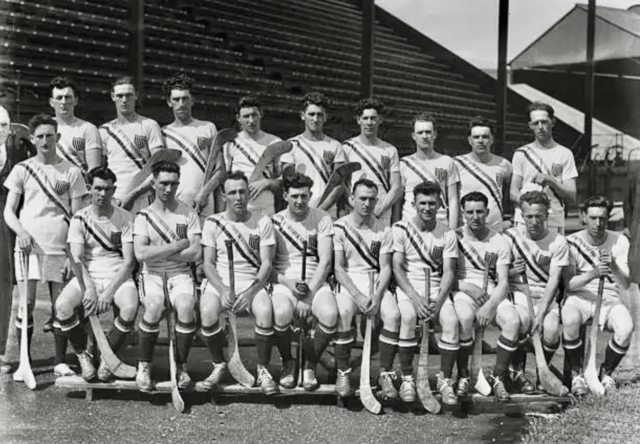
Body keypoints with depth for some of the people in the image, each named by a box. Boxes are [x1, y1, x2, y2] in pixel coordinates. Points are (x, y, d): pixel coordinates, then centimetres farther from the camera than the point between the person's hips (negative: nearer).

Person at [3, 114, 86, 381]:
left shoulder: (71, 172, 5)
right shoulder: (22, 169, 6)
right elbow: (9, 211, 6)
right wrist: (21, 231, -13)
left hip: (59, 247, 0)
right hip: (28, 244, 0)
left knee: (60, 305, 3)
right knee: (27, 303, -5)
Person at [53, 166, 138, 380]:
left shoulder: (125, 218, 1)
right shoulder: (80, 218, 4)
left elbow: (129, 261, -5)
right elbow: (76, 259, -6)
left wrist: (109, 292, -18)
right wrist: (89, 288, -23)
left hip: (118, 277, -1)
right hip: (87, 277, 1)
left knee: (130, 307, -34)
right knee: (62, 305, -29)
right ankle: (82, 354, -2)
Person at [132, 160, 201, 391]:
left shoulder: (188, 214, 6)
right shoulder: (144, 216, 4)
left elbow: (195, 253, -5)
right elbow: (140, 254, -10)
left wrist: (158, 253, -7)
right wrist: (177, 246, -10)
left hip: (180, 273, 1)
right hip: (152, 274, 0)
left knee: (186, 306, -31)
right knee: (154, 307, -32)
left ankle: (181, 365, -11)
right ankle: (144, 366, -13)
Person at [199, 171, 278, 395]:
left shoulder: (262, 222, 2)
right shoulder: (213, 222, 4)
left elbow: (266, 263, -2)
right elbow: (208, 263, 2)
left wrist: (251, 292, -17)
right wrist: (222, 289, -16)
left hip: (252, 282, 0)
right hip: (219, 281, 1)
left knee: (265, 311, -32)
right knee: (207, 312, -32)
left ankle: (263, 369, -10)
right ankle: (219, 365, -5)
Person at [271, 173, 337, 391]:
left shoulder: (322, 219, 3)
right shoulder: (275, 222, 5)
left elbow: (325, 261, -5)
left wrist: (309, 296, -15)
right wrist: (288, 283, -16)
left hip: (316, 282, 0)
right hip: (284, 282, 0)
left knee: (330, 314, -31)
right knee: (281, 313, -34)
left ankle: (310, 364, -4)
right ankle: (287, 363, -4)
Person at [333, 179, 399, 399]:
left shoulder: (383, 230, 6)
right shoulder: (339, 227, -1)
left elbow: (385, 267, 3)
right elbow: (338, 268, -6)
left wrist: (377, 295, -15)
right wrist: (358, 296, -18)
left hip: (376, 282, 2)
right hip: (347, 282, -2)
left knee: (393, 315, -27)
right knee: (343, 312, -34)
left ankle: (385, 374, -12)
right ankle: (342, 373, -18)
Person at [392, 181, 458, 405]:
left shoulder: (447, 234, 3)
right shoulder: (400, 229, -2)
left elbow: (448, 272, 1)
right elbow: (397, 267, -6)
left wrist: (439, 301, -16)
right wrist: (415, 297, -18)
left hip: (437, 287, 2)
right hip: (407, 286, -2)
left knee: (452, 321, -26)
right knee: (408, 317, -33)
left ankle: (445, 380, -10)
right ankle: (407, 378, -17)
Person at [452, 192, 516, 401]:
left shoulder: (500, 242, 5)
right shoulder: (455, 237, 2)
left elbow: (503, 282, -1)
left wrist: (490, 306, -19)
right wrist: (469, 288, -16)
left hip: (492, 293, 2)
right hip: (462, 291, -2)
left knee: (513, 321, -28)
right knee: (465, 317, -36)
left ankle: (497, 377, -10)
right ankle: (463, 376, -17)